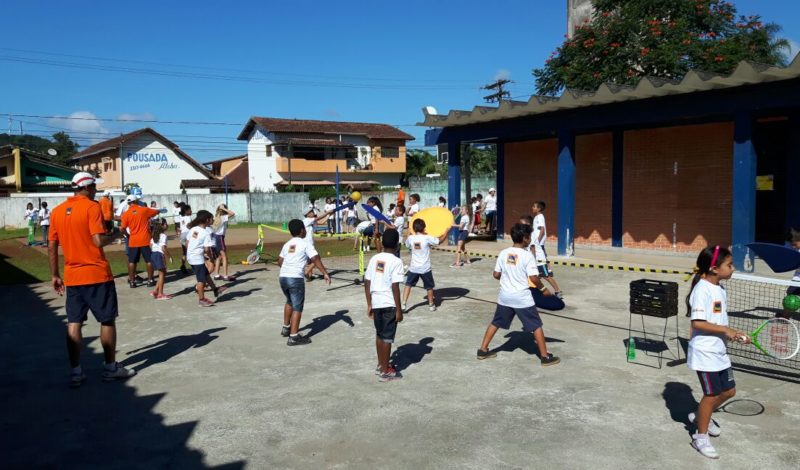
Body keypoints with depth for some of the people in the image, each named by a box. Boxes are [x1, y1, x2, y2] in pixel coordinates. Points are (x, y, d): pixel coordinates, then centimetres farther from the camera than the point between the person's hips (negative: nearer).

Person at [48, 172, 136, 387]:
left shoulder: (57, 211, 8)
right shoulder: (92, 207, -10)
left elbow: (52, 247, 10)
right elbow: (98, 241, -19)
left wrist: (55, 275, 16)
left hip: (72, 276, 6)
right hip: (97, 274, -6)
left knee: (74, 323, 8)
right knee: (108, 320, 6)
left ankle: (75, 372, 10)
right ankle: (111, 368, 13)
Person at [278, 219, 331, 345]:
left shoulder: (287, 244, 17)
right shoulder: (306, 244, -1)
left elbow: (280, 261, 20)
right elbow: (316, 259, -11)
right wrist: (325, 273, -10)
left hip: (282, 277, 7)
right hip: (295, 278, -7)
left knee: (290, 302, 29)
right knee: (297, 307, -1)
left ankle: (286, 328, 40)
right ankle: (293, 337, -4)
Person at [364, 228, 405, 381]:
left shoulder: (374, 259, 4)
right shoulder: (396, 261, -13)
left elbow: (367, 283, 5)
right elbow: (395, 287, -17)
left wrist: (369, 304, 13)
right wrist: (399, 309, -10)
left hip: (376, 303, 6)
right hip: (389, 304, -6)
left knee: (379, 334, 20)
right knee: (387, 337, 4)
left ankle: (380, 365, 34)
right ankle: (385, 372, 12)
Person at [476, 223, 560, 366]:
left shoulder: (503, 253, 1)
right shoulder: (527, 255, -13)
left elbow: (496, 275, 6)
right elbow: (533, 278, -17)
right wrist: (543, 288, 0)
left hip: (504, 296, 5)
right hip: (522, 298, -5)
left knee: (495, 323, 19)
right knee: (536, 326, 7)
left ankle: (483, 350, 23)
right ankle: (545, 357, 11)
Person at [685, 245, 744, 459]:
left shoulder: (720, 290, 9)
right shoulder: (703, 289, -19)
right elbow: (698, 323, -25)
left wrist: (735, 334, 6)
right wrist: (725, 330, -21)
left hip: (719, 350, 9)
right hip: (704, 352, -9)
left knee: (728, 390, 16)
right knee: (712, 394, 0)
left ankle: (700, 416, 38)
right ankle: (700, 437, 18)